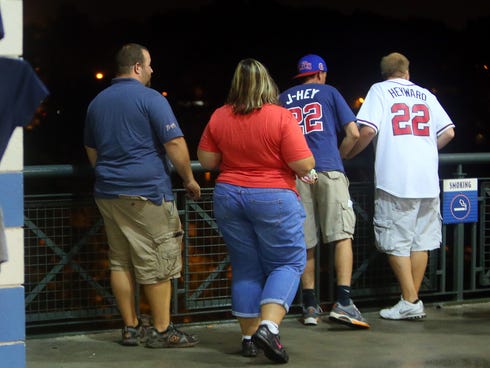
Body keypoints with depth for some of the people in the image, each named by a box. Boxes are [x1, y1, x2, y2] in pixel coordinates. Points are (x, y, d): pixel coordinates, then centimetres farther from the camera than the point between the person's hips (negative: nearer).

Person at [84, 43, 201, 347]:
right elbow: (175, 144, -14)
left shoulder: (97, 102, 15)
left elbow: (92, 151, 25)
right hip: (147, 193, -7)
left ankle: (131, 328, 14)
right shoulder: (150, 99, -9)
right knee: (158, 264, -2)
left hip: (108, 193, 7)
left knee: (121, 262, 10)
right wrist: (189, 179, -3)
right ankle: (162, 331, 0)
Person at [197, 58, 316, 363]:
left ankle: (249, 337, 16)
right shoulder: (281, 117, -14)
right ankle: (269, 326, -14)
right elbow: (304, 165, -15)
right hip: (274, 200, -4)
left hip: (229, 196, 4)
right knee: (289, 263, 6)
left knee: (246, 268, 14)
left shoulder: (219, 117, -1)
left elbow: (206, 160, 6)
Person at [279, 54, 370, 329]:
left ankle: (310, 306, 6)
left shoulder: (283, 99, 19)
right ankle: (343, 302, -17)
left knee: (305, 243, 6)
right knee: (342, 235, -6)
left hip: (295, 174, 3)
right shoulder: (329, 92, 13)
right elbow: (353, 133, 6)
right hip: (328, 171, -3)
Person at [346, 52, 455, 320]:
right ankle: (413, 299, 12)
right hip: (427, 179, 4)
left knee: (396, 242, 0)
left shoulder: (380, 90, 4)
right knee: (421, 240, 9)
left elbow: (368, 129, -10)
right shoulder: (425, 94, 16)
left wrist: (348, 154, 4)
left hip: (395, 179, -4)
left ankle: (409, 301, -4)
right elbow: (448, 132, 12)